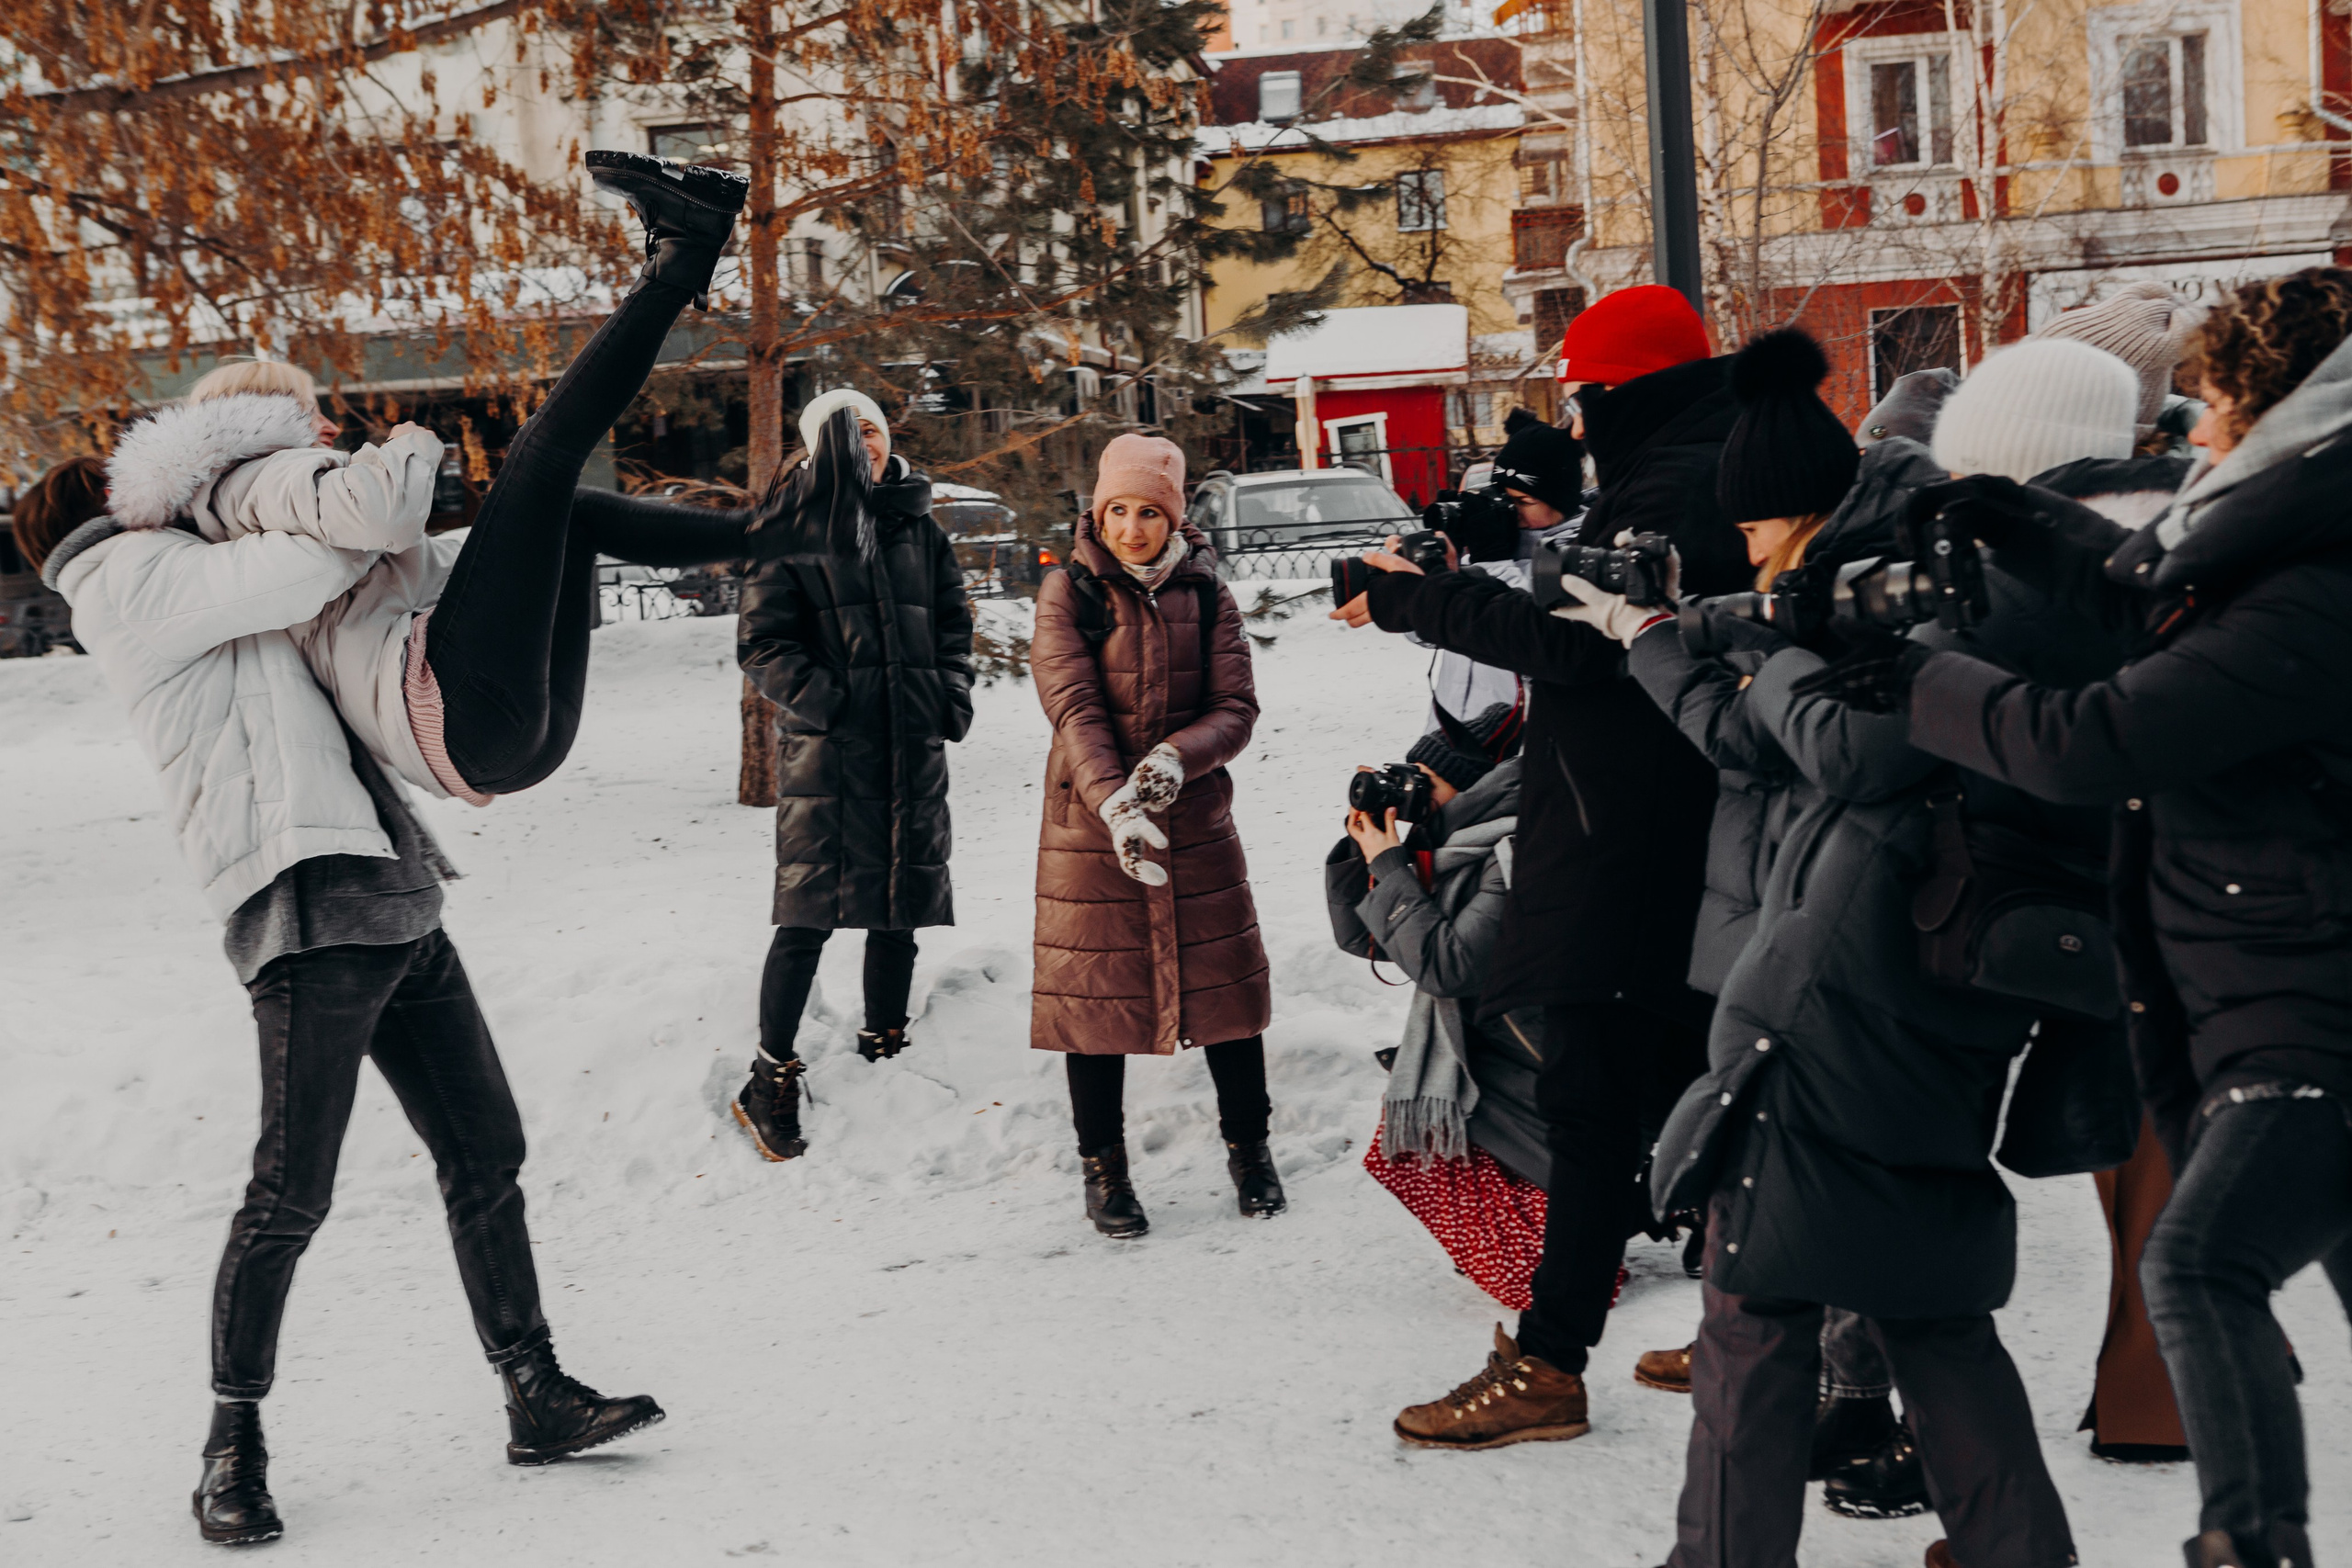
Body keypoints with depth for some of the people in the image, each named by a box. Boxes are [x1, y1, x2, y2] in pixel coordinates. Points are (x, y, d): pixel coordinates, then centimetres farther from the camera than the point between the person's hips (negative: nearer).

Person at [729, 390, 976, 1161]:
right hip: (826, 752, -5)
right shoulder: (790, 534, -2)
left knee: (902, 905, 11)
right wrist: (822, 701, -16)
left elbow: (953, 619, 18)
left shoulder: (917, 528, 11)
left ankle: (885, 1046, 27)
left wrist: (953, 692, 4)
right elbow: (762, 643, -5)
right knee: (809, 914, -7)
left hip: (914, 749, 5)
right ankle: (771, 1082, 1)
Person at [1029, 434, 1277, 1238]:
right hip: (1091, 821, -2)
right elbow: (1074, 709, -15)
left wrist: (1173, 760, -23)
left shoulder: (1206, 593, 2)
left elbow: (1236, 708, -3)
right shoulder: (1068, 593, -5)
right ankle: (1104, 1171, 17)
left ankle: (1249, 1149, 24)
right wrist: (1116, 805, -30)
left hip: (1196, 818, 2)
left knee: (1223, 981, 6)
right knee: (1096, 987, 3)